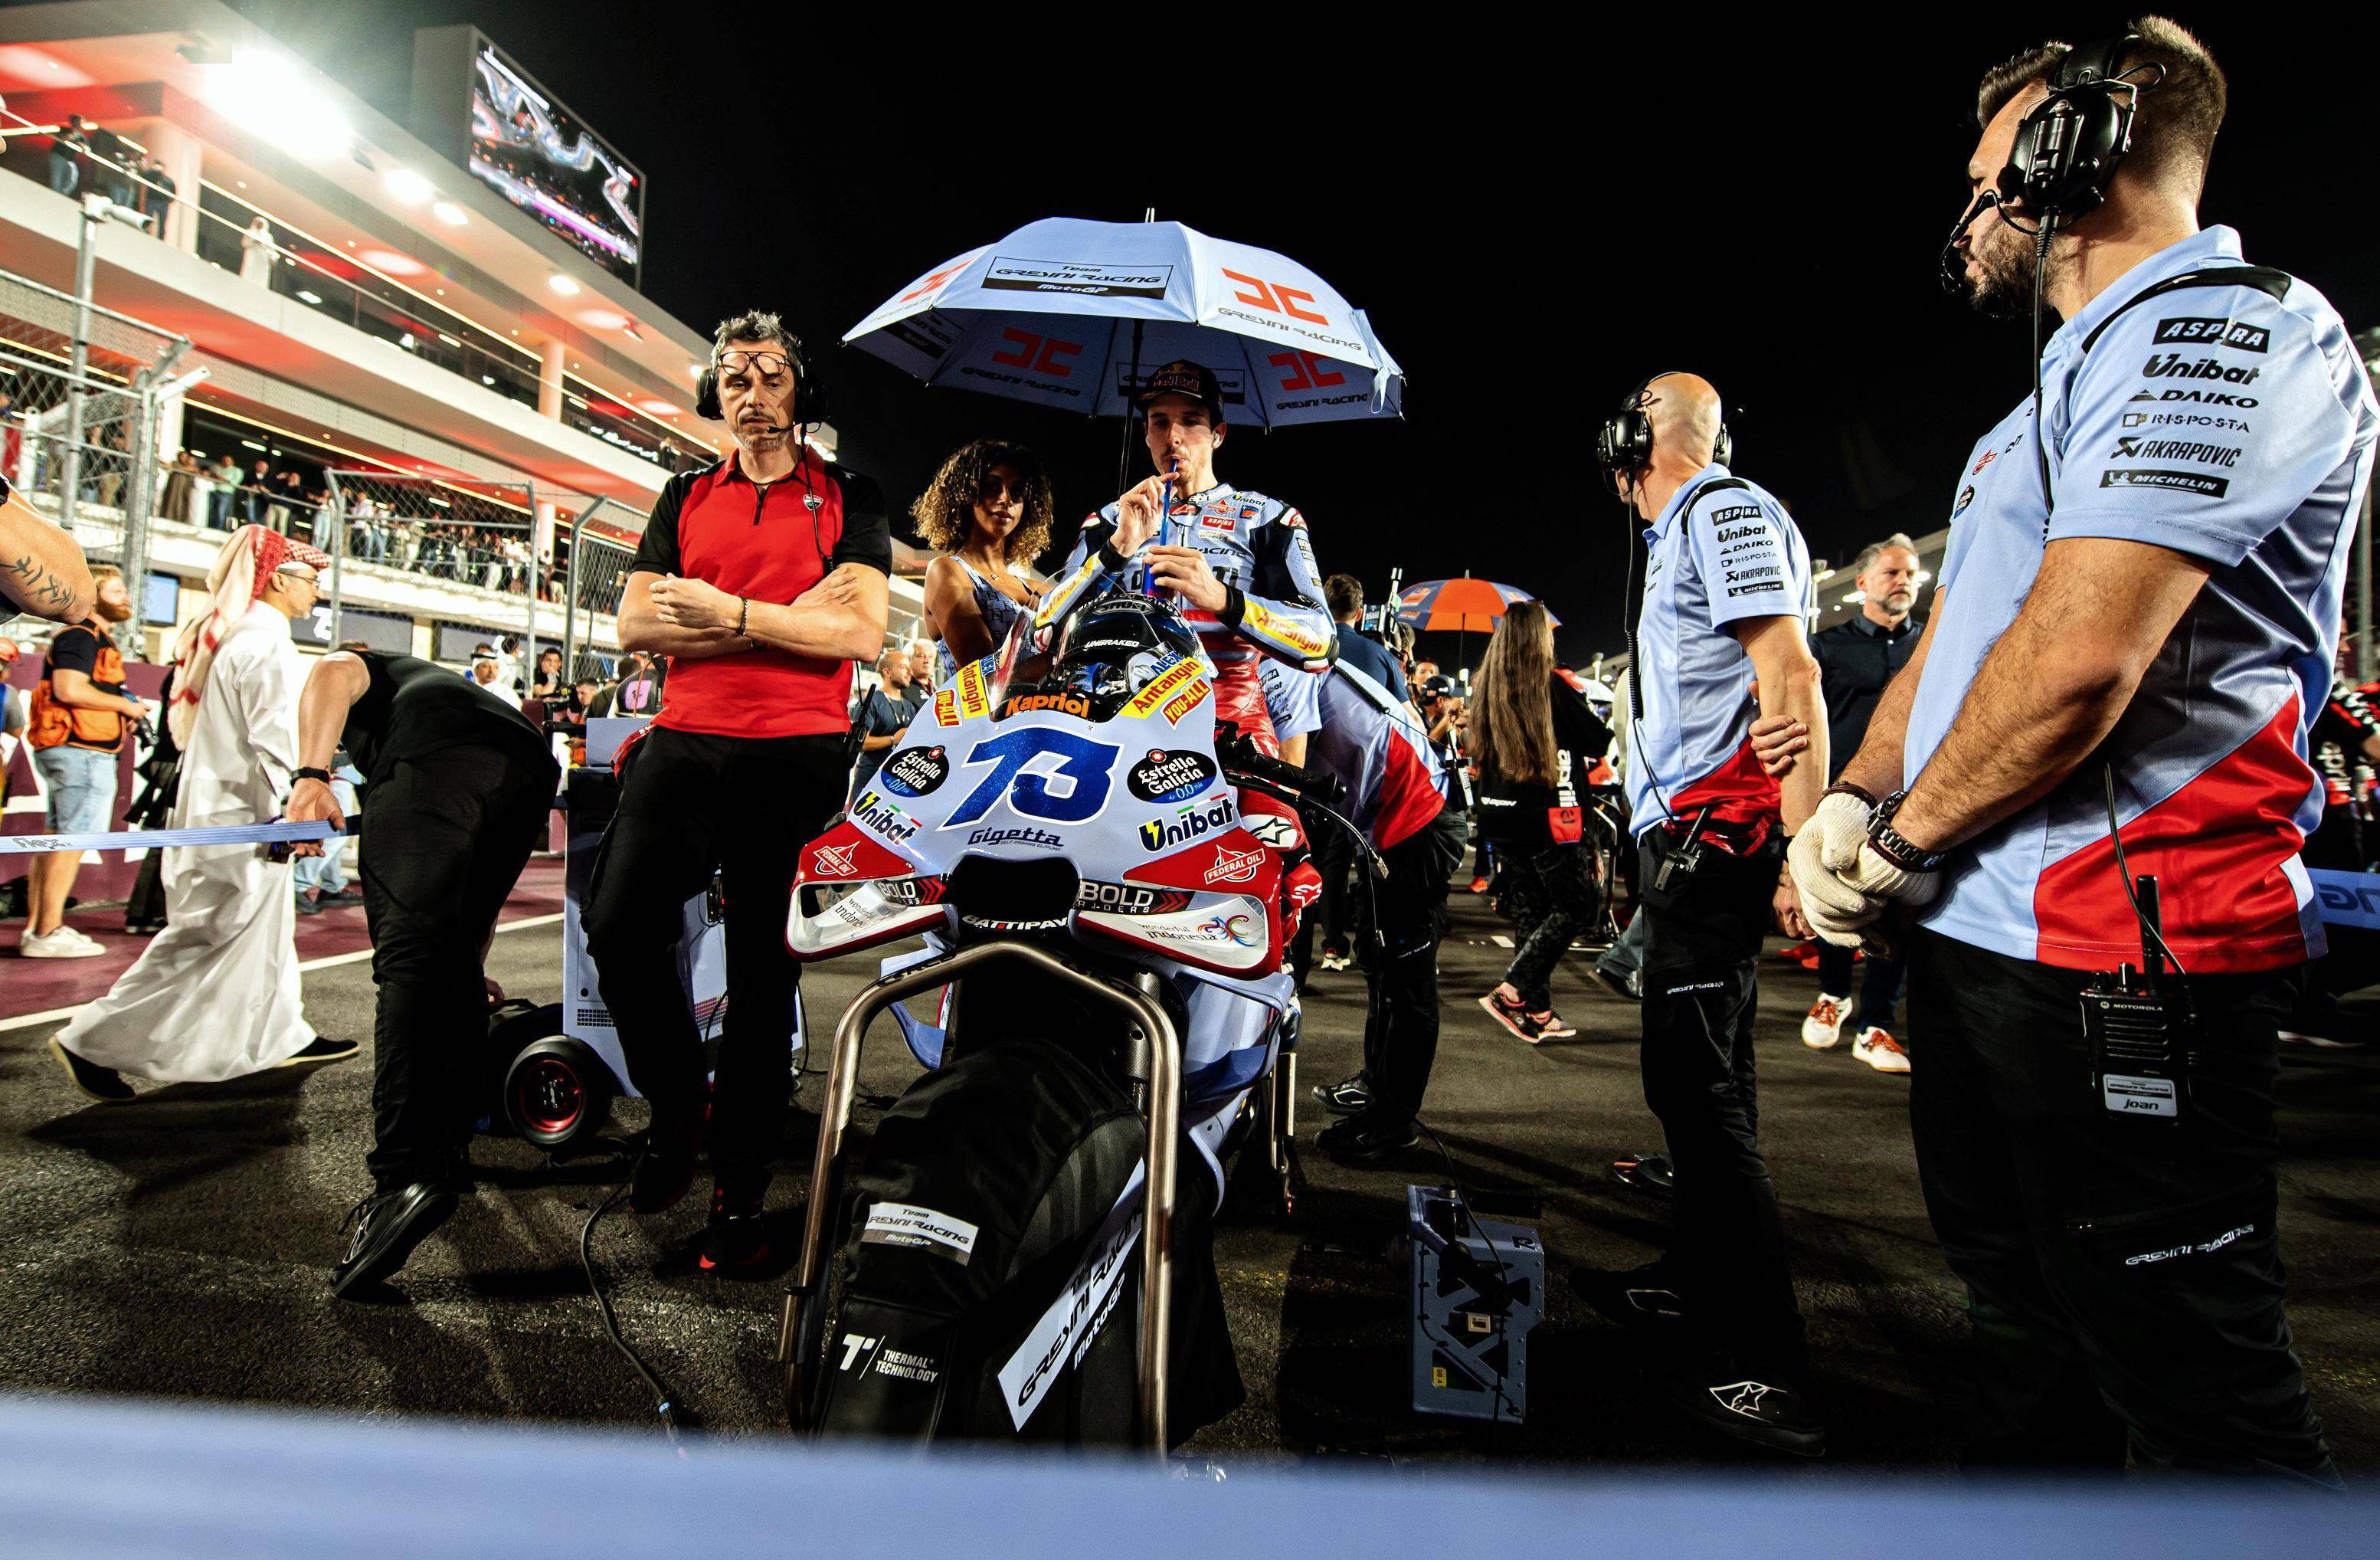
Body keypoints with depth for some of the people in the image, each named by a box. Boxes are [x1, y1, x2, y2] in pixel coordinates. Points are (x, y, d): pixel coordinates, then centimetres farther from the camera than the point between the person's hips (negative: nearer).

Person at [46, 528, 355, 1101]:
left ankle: (285, 1036, 27)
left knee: (267, 926, 16)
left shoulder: (224, 634, 14)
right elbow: (272, 740, -22)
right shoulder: (265, 641, -16)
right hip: (239, 817, -10)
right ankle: (93, 1042, 4)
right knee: (206, 939, -3)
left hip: (212, 800, 10)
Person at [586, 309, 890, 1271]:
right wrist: (789, 617, -5)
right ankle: (677, 1101, 14)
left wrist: (732, 613, -12)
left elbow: (862, 631, -5)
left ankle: (741, 1192, 11)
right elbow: (635, 625, 6)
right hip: (685, 742, 3)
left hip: (797, 755, -3)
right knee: (618, 924, -13)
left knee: (764, 976, 1)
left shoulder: (848, 499, 9)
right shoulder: (685, 499, 19)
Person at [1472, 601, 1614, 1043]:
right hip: (1545, 816, -7)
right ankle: (1512, 992, -5)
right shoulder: (1551, 685, -13)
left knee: (1528, 910, 12)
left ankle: (1537, 1012, 15)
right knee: (1576, 906, 4)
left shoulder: (1486, 686, 5)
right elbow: (1598, 741, -4)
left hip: (1500, 817, 7)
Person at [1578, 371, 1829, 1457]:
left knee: (1694, 1080, -12)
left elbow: (1790, 679, -19)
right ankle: (1699, 1280, 30)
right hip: (1693, 837, 11)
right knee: (1704, 1071, 17)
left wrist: (1807, 845, -25)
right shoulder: (1687, 531, 24)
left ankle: (1768, 1371, -5)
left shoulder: (1726, 513, -7)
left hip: (1715, 835, -11)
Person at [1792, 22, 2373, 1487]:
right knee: (2028, 1330, 23)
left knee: (2199, 1391, 3)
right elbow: (1948, 643, 17)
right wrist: (1854, 801, 2)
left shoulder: (2228, 328, -11)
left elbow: (2077, 657, -24)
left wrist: (1901, 841, -12)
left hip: (2116, 943, -10)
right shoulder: (2066, 391, 20)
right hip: (1975, 936, 10)